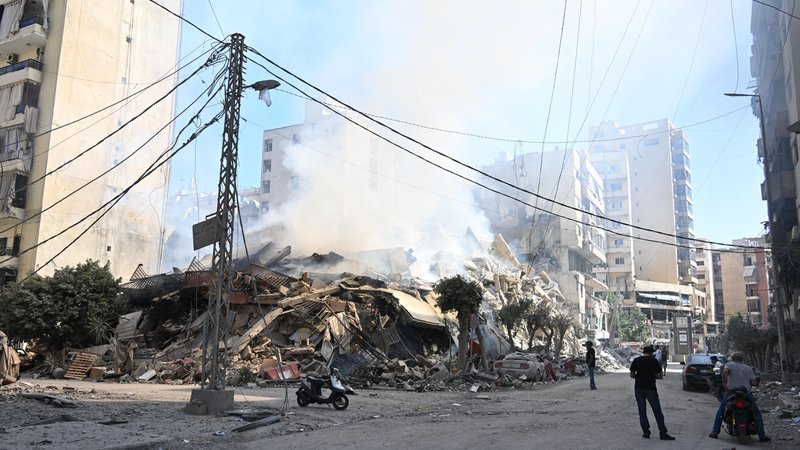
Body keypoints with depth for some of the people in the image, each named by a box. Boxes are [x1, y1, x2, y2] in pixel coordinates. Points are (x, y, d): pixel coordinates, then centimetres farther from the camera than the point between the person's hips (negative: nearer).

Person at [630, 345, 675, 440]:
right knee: (657, 411, 3)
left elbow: (632, 375, 3)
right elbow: (659, 376, -9)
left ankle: (646, 432, 10)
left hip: (638, 388, 3)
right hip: (650, 388, -3)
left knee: (642, 411, 9)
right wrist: (653, 376, 11)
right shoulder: (654, 361, -7)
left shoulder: (636, 361, 2)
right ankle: (663, 433, 4)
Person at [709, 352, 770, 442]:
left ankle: (715, 432, 8)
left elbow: (725, 371, -18)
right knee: (757, 413, 20)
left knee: (720, 412, 16)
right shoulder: (749, 368, 14)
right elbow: (754, 383, 2)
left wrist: (724, 383, -12)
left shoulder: (729, 364, 6)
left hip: (730, 392, -1)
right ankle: (762, 435, 14)